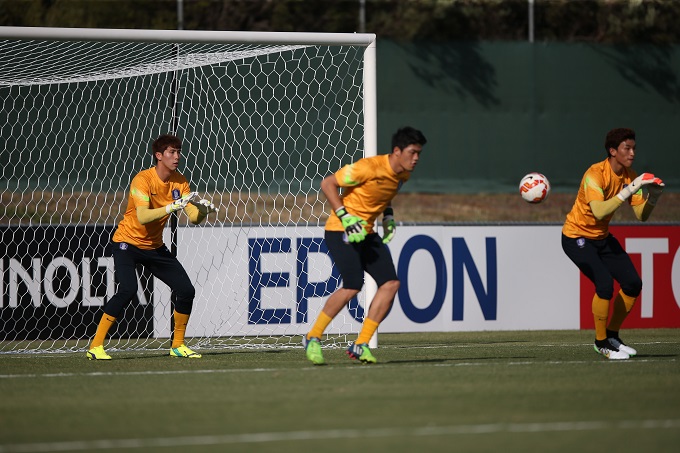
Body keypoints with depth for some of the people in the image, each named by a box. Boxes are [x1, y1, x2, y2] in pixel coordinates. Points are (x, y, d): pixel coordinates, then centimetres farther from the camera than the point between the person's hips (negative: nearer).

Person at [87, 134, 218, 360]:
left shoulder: (180, 182, -3)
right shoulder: (143, 179, -22)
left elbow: (193, 218, -7)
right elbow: (143, 217, -34)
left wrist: (203, 210, -29)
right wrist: (172, 207, -44)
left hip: (154, 247, 6)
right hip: (128, 242, -6)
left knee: (186, 290, -4)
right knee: (128, 289, -28)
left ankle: (178, 345, 15)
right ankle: (96, 346, -21)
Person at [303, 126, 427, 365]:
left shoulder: (403, 174, 4)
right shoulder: (369, 167, -22)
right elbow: (327, 184, -16)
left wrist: (388, 215, 10)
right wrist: (345, 217, -22)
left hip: (366, 233, 8)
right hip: (340, 230, -8)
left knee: (391, 283, -6)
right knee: (353, 285, -22)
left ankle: (360, 345, -1)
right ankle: (312, 338, -6)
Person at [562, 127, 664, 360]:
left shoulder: (629, 176, -4)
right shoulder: (595, 174, -26)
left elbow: (641, 215, -1)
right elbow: (599, 211, -39)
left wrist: (652, 197, -21)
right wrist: (628, 191, -41)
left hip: (602, 238, 8)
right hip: (577, 236, -8)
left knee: (633, 283, -1)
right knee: (605, 283, -24)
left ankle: (612, 335, 17)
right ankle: (601, 342, -7)